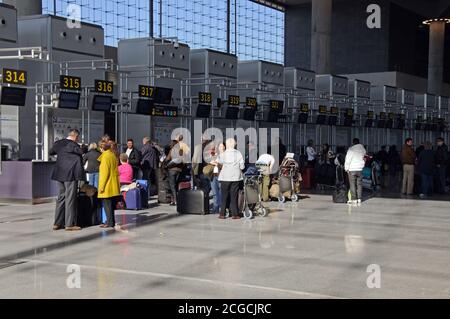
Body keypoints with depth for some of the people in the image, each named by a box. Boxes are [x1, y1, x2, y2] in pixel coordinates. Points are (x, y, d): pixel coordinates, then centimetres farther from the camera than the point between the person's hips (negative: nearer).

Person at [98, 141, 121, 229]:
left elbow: (104, 173, -18)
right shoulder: (113, 155, 13)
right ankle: (111, 221, 18)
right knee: (111, 204, 13)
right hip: (113, 185, 9)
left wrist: (101, 186, -15)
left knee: (107, 204, -4)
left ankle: (110, 222, -4)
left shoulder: (105, 156, -14)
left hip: (107, 185, -9)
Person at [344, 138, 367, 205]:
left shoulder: (351, 149, -11)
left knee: (352, 184, -2)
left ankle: (354, 199, -5)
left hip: (352, 169, -5)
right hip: (360, 169, 5)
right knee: (359, 184, 9)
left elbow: (348, 160, -11)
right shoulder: (362, 149, 4)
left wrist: (346, 168, -3)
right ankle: (359, 199, 9)